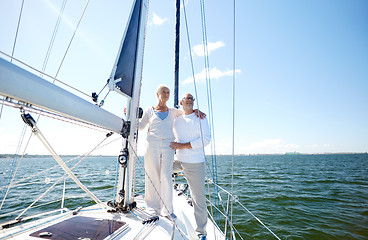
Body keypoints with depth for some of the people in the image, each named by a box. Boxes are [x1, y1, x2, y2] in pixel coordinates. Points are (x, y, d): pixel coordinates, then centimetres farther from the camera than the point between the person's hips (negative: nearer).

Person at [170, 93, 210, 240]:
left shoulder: (200, 118, -2)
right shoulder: (176, 120, 11)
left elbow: (206, 139, -12)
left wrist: (183, 146, -16)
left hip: (195, 163, -4)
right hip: (178, 161, 5)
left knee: (199, 199, 1)